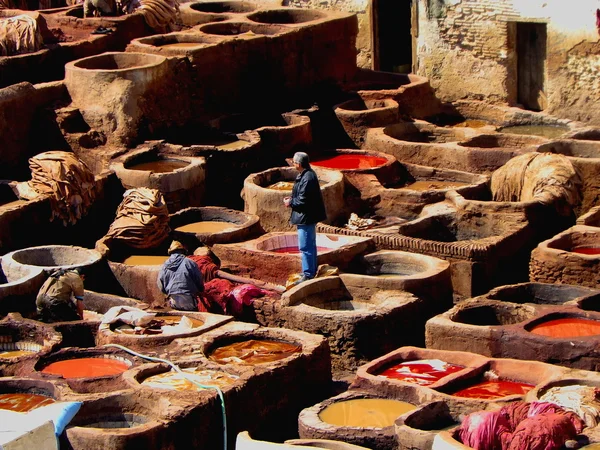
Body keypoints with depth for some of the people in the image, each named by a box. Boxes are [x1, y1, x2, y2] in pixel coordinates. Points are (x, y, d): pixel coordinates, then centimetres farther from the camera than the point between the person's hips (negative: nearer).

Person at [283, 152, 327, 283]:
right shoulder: (307, 174, 9)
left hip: (306, 217, -11)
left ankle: (308, 274, 0)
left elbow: (303, 200, -25)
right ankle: (312, 270, 31)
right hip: (308, 216, 11)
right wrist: (292, 198, 7)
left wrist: (291, 203, -10)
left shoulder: (307, 178, -24)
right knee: (310, 244, 20)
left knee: (305, 246, -5)